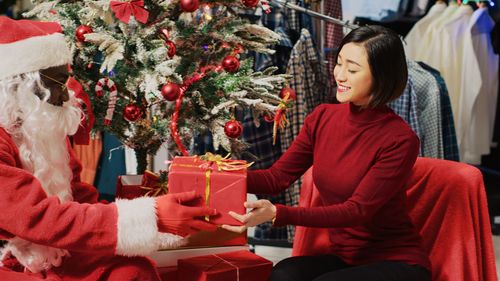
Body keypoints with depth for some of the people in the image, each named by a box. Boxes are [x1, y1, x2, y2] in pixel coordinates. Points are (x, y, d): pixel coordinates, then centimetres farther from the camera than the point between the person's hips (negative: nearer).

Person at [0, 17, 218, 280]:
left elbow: (80, 200, 8)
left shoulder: (45, 132, 9)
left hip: (49, 258, 8)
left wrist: (159, 213, -7)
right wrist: (150, 217, -28)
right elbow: (41, 218, -26)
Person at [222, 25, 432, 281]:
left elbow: (358, 210, -22)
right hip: (344, 258, 4)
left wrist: (277, 214, -33)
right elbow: (277, 177, 1)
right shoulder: (322, 118, 0)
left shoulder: (399, 140, -18)